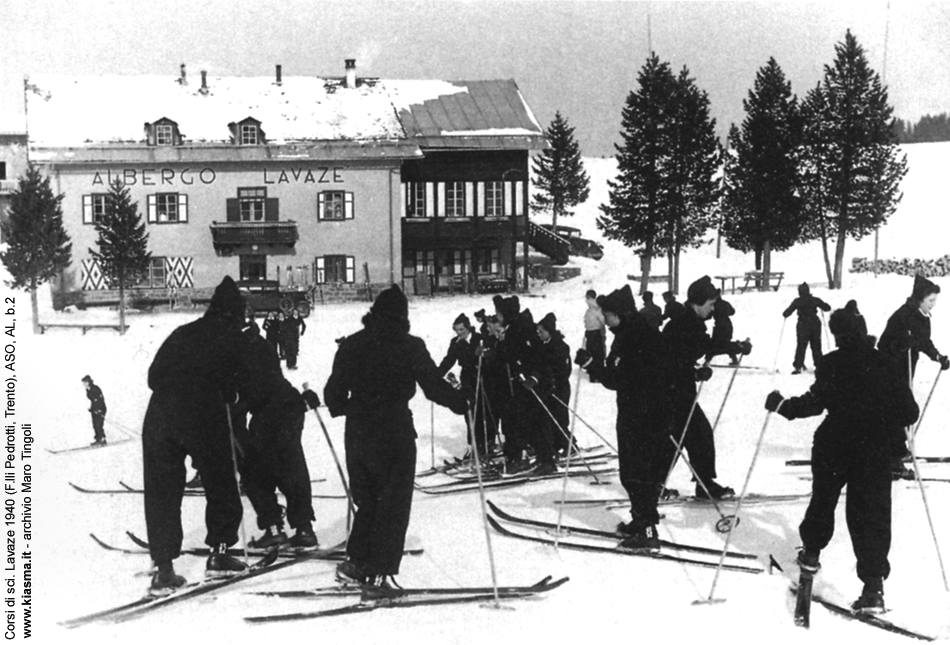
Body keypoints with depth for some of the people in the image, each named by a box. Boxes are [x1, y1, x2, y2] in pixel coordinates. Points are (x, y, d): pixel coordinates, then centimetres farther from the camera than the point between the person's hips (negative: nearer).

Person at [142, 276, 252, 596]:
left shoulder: (182, 333, 21)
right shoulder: (235, 339, 10)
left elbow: (154, 375, 17)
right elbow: (233, 385, 3)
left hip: (159, 415, 4)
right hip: (205, 417, -4)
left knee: (161, 493, 8)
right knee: (221, 486, 15)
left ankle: (163, 569, 4)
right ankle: (219, 552, 18)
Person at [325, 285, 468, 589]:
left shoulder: (352, 345, 3)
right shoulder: (410, 347, -9)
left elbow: (335, 391, 7)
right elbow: (433, 386, -9)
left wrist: (345, 408, 27)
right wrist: (460, 403, 7)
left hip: (358, 434, 5)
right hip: (395, 434, -4)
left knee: (366, 499, 18)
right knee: (394, 503, 4)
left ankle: (356, 561, 13)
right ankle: (378, 569, 1)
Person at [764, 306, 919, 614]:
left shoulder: (832, 364, -8)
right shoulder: (883, 364, 0)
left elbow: (814, 402, -16)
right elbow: (908, 412, 0)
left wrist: (782, 405, -3)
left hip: (834, 446, -1)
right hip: (875, 449, 1)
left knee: (823, 499, 23)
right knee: (872, 512, 0)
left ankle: (811, 552, 42)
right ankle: (873, 586, -11)